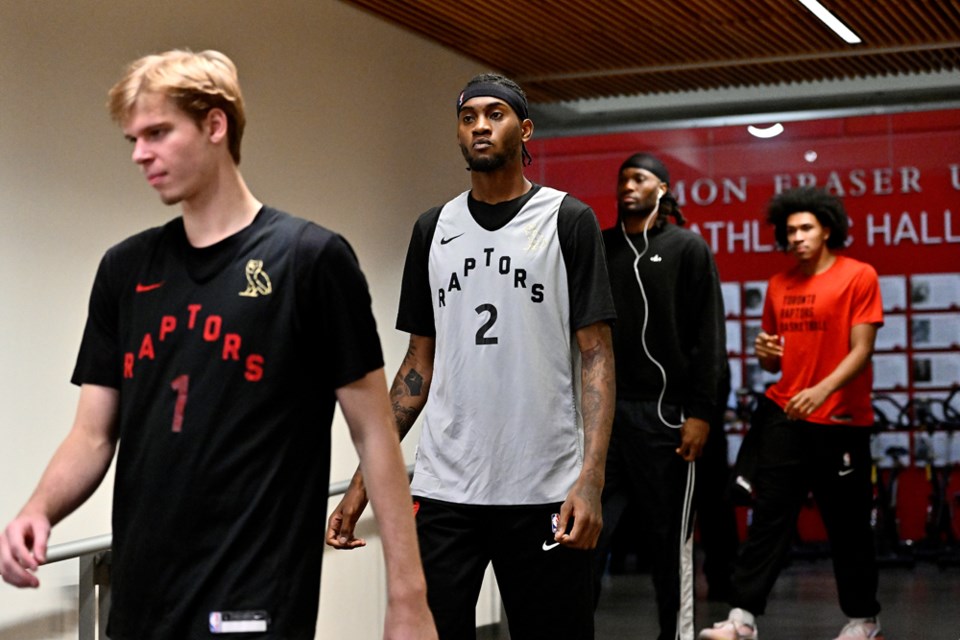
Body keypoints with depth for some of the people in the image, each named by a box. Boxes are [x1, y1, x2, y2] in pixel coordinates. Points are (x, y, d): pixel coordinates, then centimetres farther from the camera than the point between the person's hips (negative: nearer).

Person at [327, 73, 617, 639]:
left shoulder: (569, 221, 1)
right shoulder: (434, 230, 11)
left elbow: (596, 354, -4)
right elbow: (420, 363, 14)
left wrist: (591, 477, -17)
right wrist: (364, 479, 5)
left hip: (544, 492, -3)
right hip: (444, 489, 3)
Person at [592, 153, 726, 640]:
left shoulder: (687, 248, 4)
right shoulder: (597, 249, 13)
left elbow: (708, 337, -2)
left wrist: (700, 412, -11)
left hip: (664, 412, -3)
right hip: (602, 408, 3)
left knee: (670, 537, 4)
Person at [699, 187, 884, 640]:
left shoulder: (858, 276, -4)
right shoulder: (779, 285, 10)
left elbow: (861, 350, -12)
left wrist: (822, 390, -26)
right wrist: (766, 353, -6)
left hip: (841, 420, -4)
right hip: (783, 416, 4)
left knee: (847, 525, 5)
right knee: (768, 517, -2)